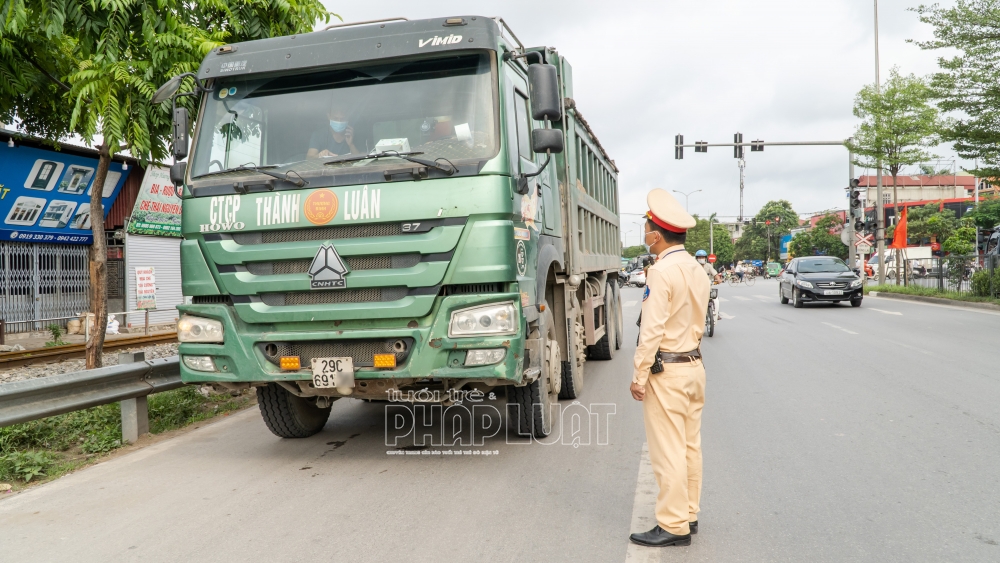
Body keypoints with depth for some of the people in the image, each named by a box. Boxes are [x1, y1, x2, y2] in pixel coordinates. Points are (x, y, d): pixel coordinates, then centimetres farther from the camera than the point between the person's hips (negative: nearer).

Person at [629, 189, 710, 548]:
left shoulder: (662, 271, -18)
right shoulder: (697, 270, 8)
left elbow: (652, 331, -20)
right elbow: (698, 324, 12)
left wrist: (639, 377, -15)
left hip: (666, 371, -9)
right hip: (694, 365, 9)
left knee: (668, 452, -1)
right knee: (690, 447, 15)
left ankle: (673, 526, 7)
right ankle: (689, 515, 26)